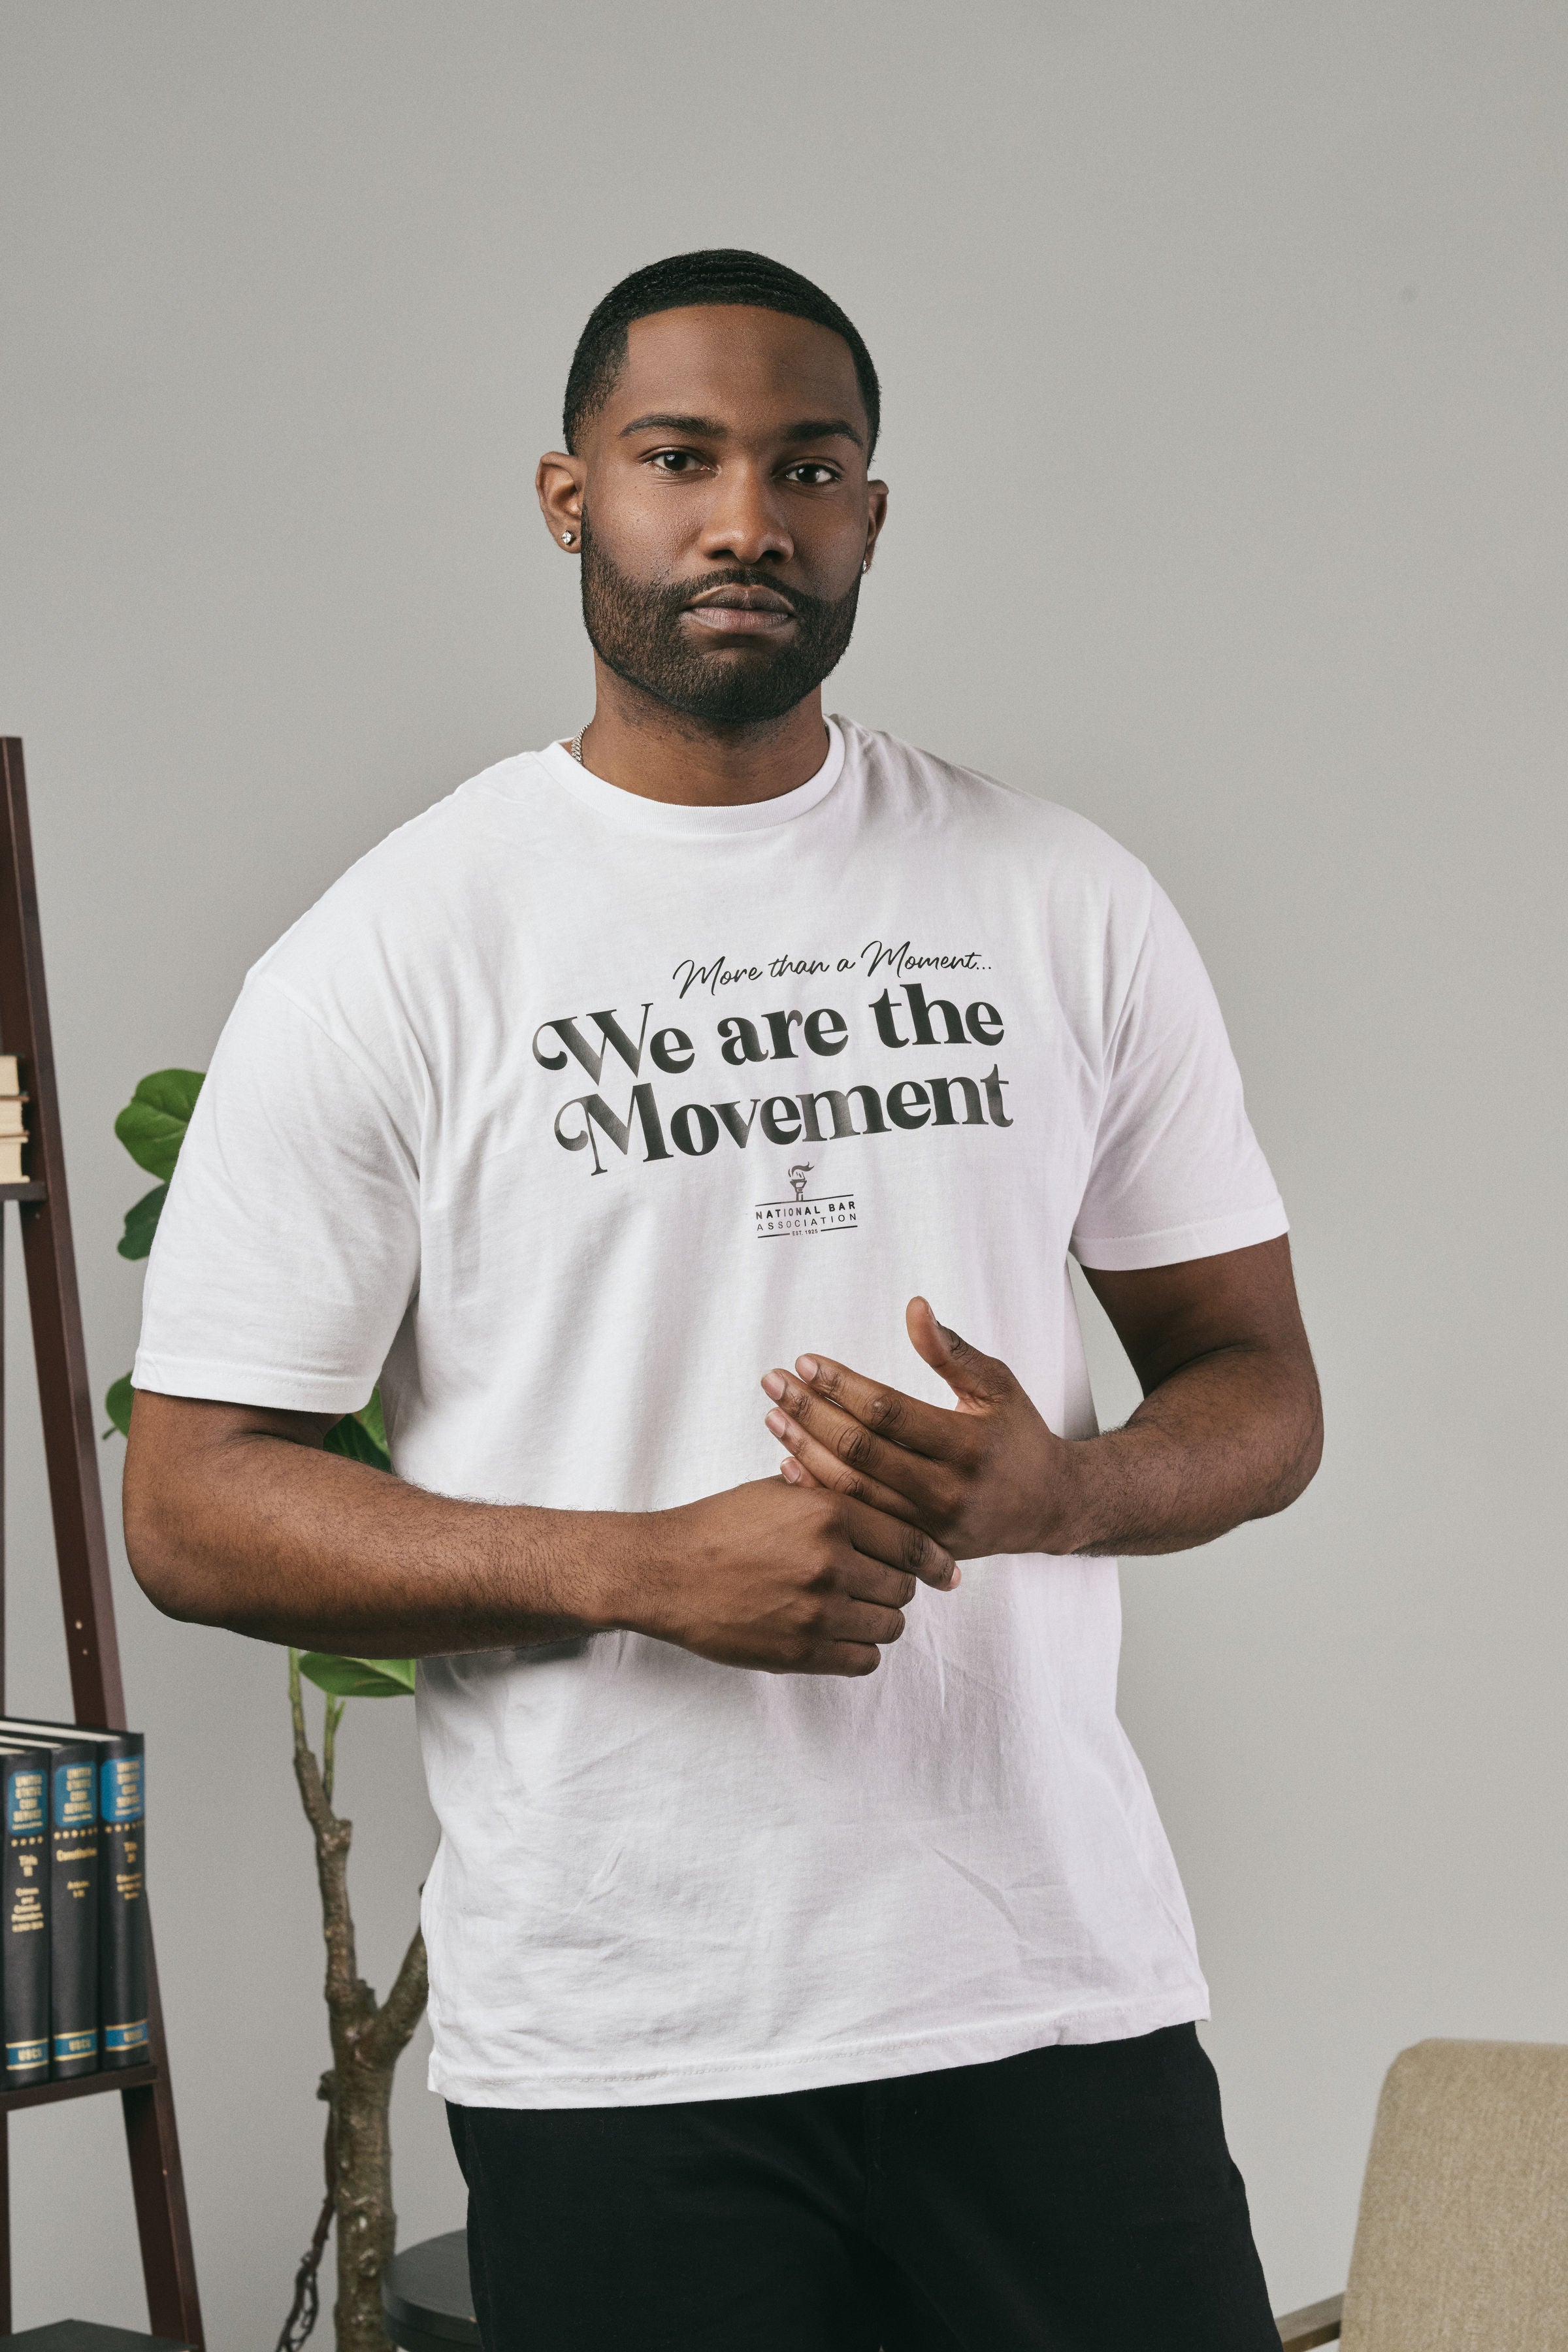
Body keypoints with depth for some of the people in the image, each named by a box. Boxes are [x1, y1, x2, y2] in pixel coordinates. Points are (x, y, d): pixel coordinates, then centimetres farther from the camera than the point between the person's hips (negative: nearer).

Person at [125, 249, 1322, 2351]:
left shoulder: (1070, 907, 5)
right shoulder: (384, 958, -3)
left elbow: (1258, 1386, 9)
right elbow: (191, 1501, -4)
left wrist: (1052, 1489, -13)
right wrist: (647, 1567, -17)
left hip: (1060, 1981, 2)